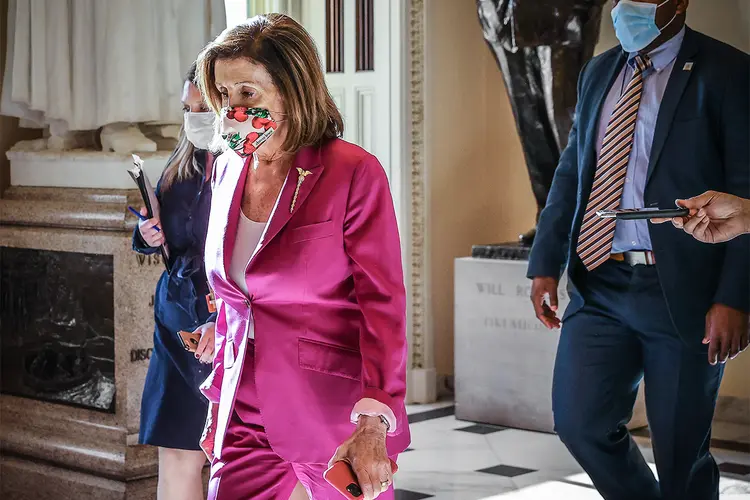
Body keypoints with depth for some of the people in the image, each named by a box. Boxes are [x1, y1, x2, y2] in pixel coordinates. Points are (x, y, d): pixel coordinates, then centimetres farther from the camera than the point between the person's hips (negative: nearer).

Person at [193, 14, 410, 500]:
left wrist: (373, 425, -21)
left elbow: (383, 305, -13)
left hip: (332, 423, -5)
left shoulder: (353, 172, -9)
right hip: (247, 419, 5)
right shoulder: (229, 171, 9)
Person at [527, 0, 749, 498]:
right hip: (599, 286, 5)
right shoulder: (598, 73, 13)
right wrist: (546, 264, 7)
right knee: (580, 421, -2)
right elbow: (571, 173, 17)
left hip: (682, 291, -5)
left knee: (682, 450, 4)